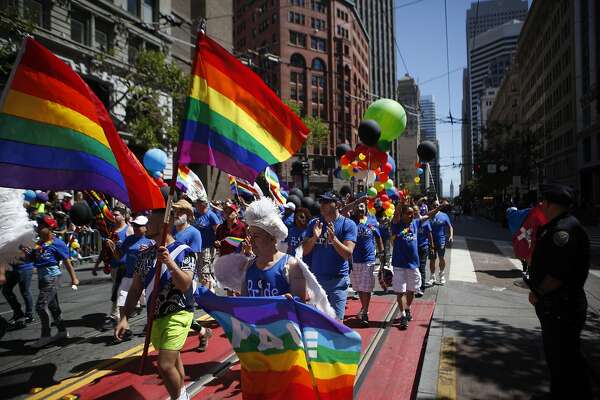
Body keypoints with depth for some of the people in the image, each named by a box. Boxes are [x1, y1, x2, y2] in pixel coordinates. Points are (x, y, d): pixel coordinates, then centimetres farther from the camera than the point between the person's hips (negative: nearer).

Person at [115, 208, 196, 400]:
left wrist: (170, 263, -37)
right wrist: (124, 317, 0)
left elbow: (185, 285, -23)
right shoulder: (145, 255, 4)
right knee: (173, 360, 20)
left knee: (165, 364, -14)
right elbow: (135, 289, 7)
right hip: (155, 316, 6)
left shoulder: (183, 251, -14)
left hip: (178, 314, -6)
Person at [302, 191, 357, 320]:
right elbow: (305, 250, 0)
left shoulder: (348, 224, -7)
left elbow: (348, 254, -14)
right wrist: (314, 237, -18)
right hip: (316, 278, 4)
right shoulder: (314, 223, 4)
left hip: (338, 280, -4)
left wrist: (333, 239, -29)